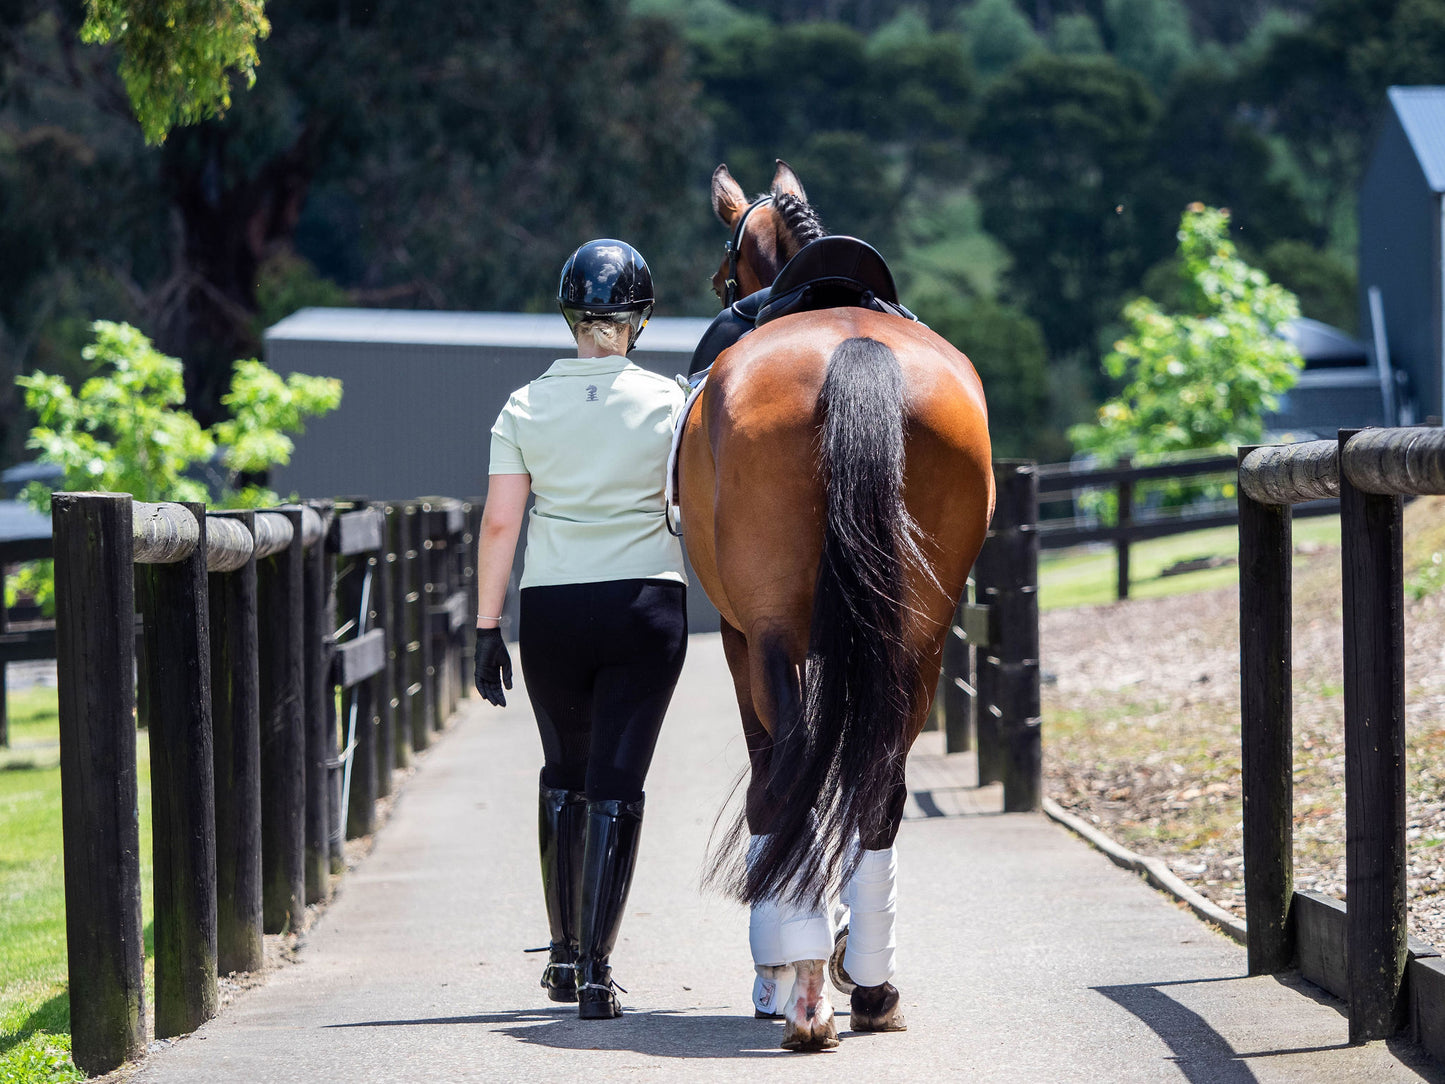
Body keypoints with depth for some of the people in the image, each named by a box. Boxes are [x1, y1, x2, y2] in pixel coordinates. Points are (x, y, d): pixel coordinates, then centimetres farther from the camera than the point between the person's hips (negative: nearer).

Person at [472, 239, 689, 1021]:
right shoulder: (667, 402, -2)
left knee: (564, 773, 20)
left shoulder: (524, 408, 0)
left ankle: (563, 954, 26)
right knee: (615, 783, 0)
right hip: (646, 605, -2)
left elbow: (499, 523, -2)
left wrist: (487, 630, 3)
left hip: (550, 608, 2)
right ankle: (595, 969, -7)